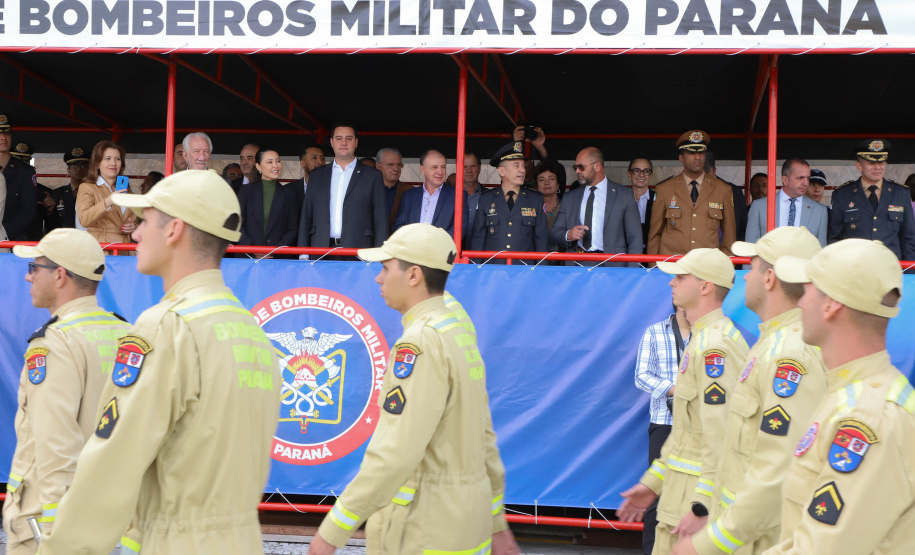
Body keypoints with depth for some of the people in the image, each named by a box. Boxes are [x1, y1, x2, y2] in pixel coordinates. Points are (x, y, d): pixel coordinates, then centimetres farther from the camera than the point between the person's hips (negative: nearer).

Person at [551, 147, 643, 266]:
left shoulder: (624, 195, 6)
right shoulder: (570, 197, 16)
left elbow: (635, 239, 4)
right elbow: (555, 233, 16)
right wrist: (568, 235, -8)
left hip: (611, 265, -3)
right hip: (576, 265, 3)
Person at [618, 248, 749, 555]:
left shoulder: (715, 345, -19)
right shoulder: (703, 339, 15)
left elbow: (722, 434, -24)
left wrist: (703, 507, -24)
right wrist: (652, 482, 20)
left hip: (702, 493, -10)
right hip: (681, 494, 10)